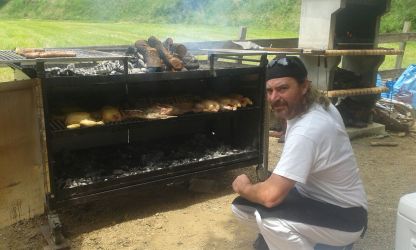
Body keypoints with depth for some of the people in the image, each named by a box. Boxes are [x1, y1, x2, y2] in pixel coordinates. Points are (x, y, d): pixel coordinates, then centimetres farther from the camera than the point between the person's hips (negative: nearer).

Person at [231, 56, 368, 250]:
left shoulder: (306, 131, -33)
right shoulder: (314, 106, -5)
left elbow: (271, 196, -35)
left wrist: (243, 188, -12)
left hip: (344, 217, -8)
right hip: (313, 195, 9)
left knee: (269, 218, -34)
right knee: (241, 205, -1)